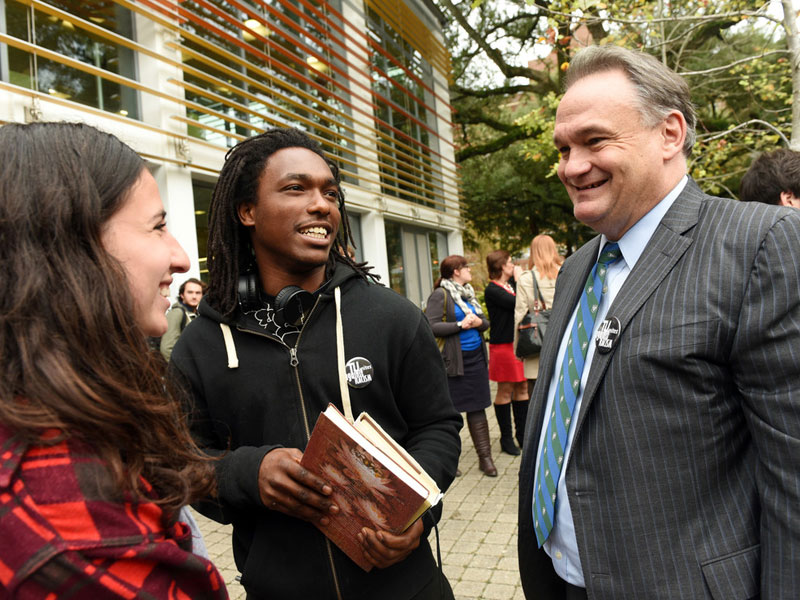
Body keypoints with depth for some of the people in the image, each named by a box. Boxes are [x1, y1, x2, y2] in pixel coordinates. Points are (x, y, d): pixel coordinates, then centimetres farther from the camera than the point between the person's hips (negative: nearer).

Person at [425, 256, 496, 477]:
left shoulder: (468, 293, 13)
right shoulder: (440, 295, -10)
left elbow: (485, 322, 18)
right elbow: (431, 326, -20)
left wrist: (479, 322, -5)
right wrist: (460, 325, -17)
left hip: (475, 357, 7)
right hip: (452, 360, -7)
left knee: (477, 407, 10)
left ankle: (485, 456, 18)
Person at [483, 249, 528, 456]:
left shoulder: (512, 284, 13)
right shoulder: (492, 290, -12)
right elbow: (517, 303, -22)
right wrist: (519, 280, -11)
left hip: (518, 341, 8)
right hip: (503, 344, -8)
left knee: (522, 387, 11)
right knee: (505, 390, 2)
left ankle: (522, 433, 23)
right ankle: (506, 437, 14)